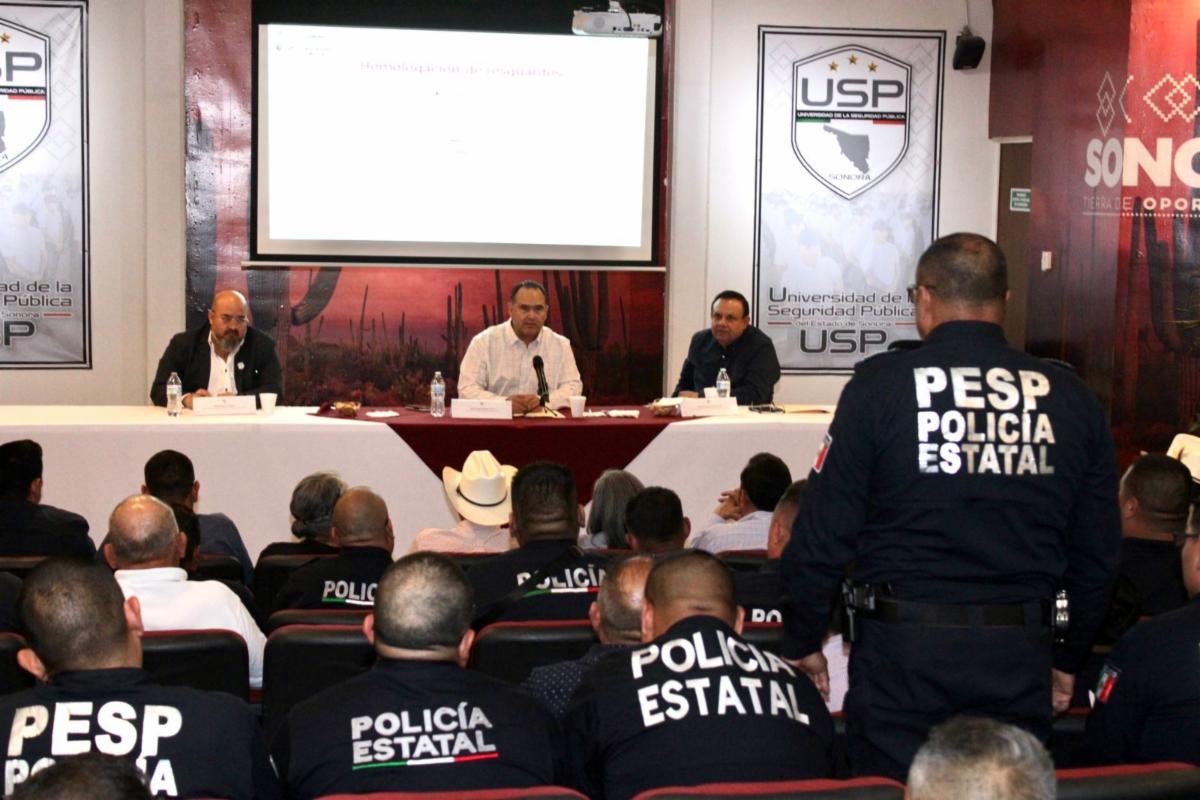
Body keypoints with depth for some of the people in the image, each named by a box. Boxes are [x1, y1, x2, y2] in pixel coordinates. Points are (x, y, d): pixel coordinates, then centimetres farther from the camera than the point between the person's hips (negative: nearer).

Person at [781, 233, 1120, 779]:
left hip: (903, 650, -3)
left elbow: (822, 531, -6)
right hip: (1020, 653, 3)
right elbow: (1098, 553, 9)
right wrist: (1068, 659, 21)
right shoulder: (1071, 398, 3)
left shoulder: (881, 383, -7)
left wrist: (802, 642, 7)